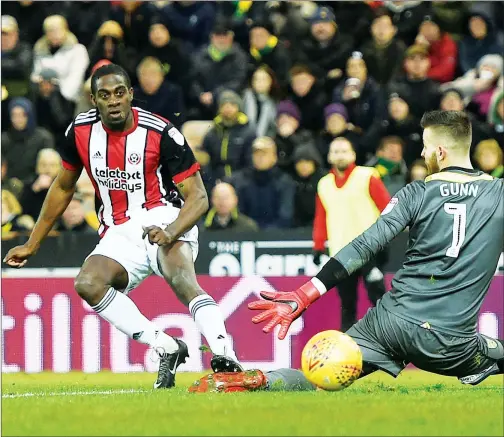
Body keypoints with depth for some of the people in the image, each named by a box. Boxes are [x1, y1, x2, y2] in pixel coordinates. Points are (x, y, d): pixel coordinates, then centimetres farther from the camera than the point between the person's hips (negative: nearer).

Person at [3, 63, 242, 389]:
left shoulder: (161, 133, -12)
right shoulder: (82, 131, 2)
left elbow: (198, 198, -10)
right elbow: (63, 188, 20)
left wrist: (171, 232, -30)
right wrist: (32, 245, 23)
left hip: (162, 217, -4)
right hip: (119, 235, 4)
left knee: (183, 281, -36)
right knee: (87, 283, -27)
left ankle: (225, 359, -51)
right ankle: (166, 348, -26)